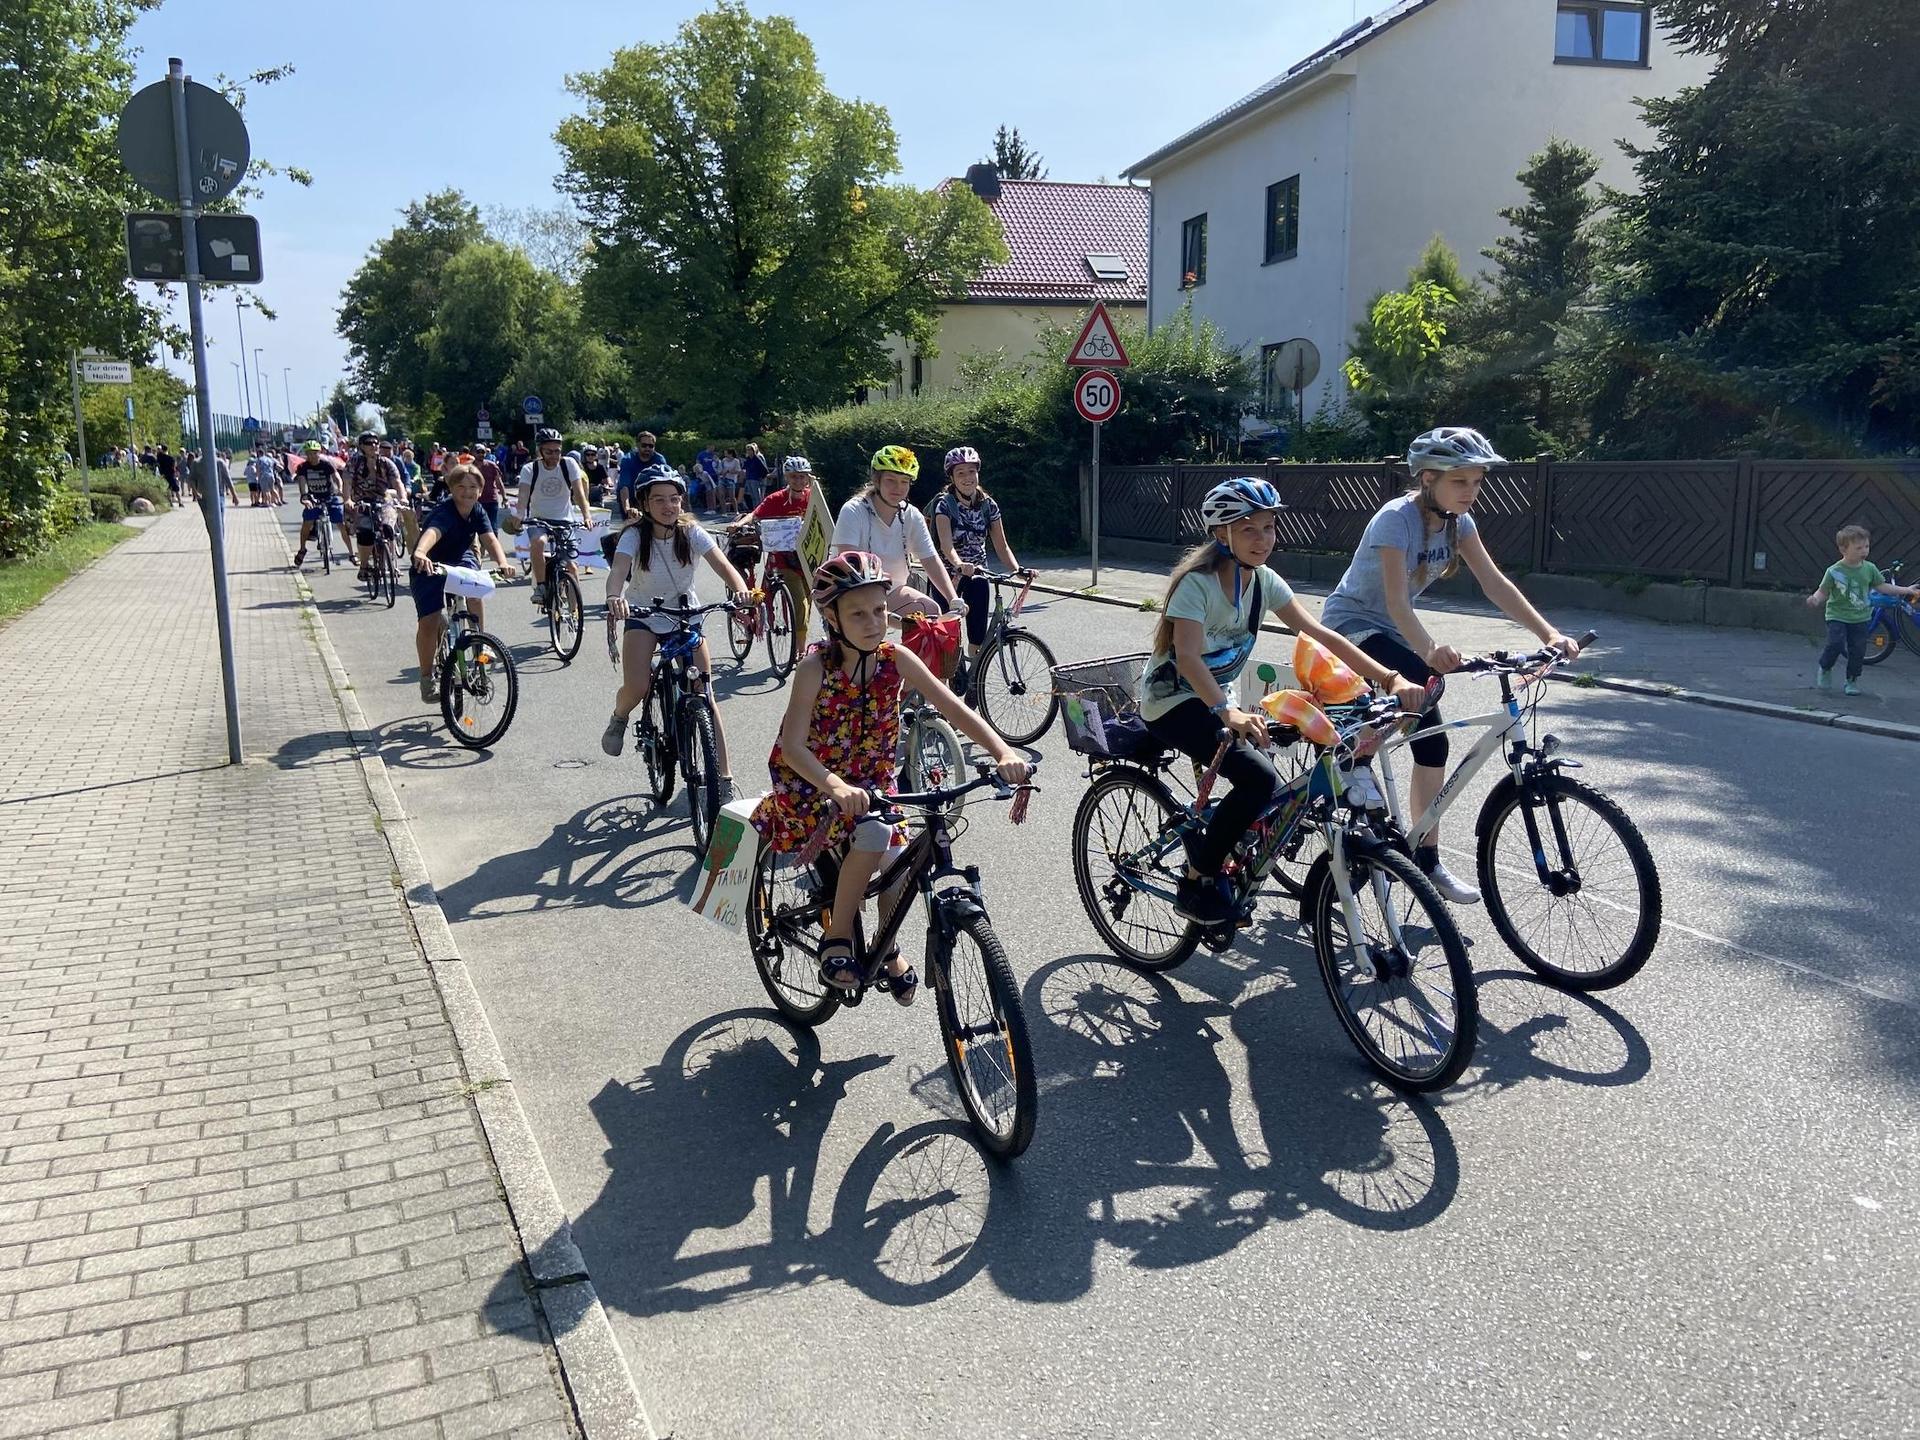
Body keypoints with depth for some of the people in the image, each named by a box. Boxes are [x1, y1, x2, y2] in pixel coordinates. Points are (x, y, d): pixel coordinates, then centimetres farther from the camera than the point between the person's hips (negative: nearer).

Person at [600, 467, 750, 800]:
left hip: (685, 616, 1)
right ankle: (619, 718, 17)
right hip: (643, 616, -1)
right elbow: (618, 569, -33)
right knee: (637, 688, -22)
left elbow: (722, 564, -26)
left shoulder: (692, 533, -13)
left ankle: (724, 774, -2)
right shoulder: (635, 535, -16)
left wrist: (739, 587, -48)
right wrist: (614, 597, -56)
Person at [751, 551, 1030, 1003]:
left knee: (898, 863, -12)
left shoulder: (896, 659, -11)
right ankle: (837, 939, -10)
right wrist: (836, 786, -48)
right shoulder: (816, 667, -21)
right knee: (873, 835, -31)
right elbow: (793, 746, -29)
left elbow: (952, 707, -17)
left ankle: (888, 949, 21)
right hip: (808, 783, -4)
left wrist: (1003, 752, -32)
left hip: (871, 779, 4)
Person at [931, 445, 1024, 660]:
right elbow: (946, 544, -28)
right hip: (948, 574, -3)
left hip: (977, 573, 3)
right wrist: (960, 566, -48)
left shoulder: (989, 505, -3)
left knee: (978, 638, -3)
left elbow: (1002, 546, -4)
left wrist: (1018, 570, -22)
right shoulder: (944, 503, -14)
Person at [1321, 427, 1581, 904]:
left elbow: (1494, 583, -10)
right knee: (1419, 678, -36)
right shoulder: (1397, 518, -26)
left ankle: (1427, 860, 10)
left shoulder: (1457, 520, -4)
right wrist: (1429, 649, -56)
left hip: (1392, 630, 8)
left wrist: (1548, 634, -22)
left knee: (1431, 741, 1)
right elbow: (1396, 601, -38)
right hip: (1351, 624, -8)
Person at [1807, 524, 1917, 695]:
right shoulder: (1834, 571, -13)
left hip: (1860, 618, 4)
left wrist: (1906, 590, 12)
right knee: (1835, 644, -19)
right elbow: (1823, 592, -8)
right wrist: (1815, 600, -29)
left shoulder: (1869, 568, 0)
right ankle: (1824, 668, 10)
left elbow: (1882, 586, 13)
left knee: (1858, 650, 3)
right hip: (1837, 616, -4)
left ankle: (1852, 680, 21)